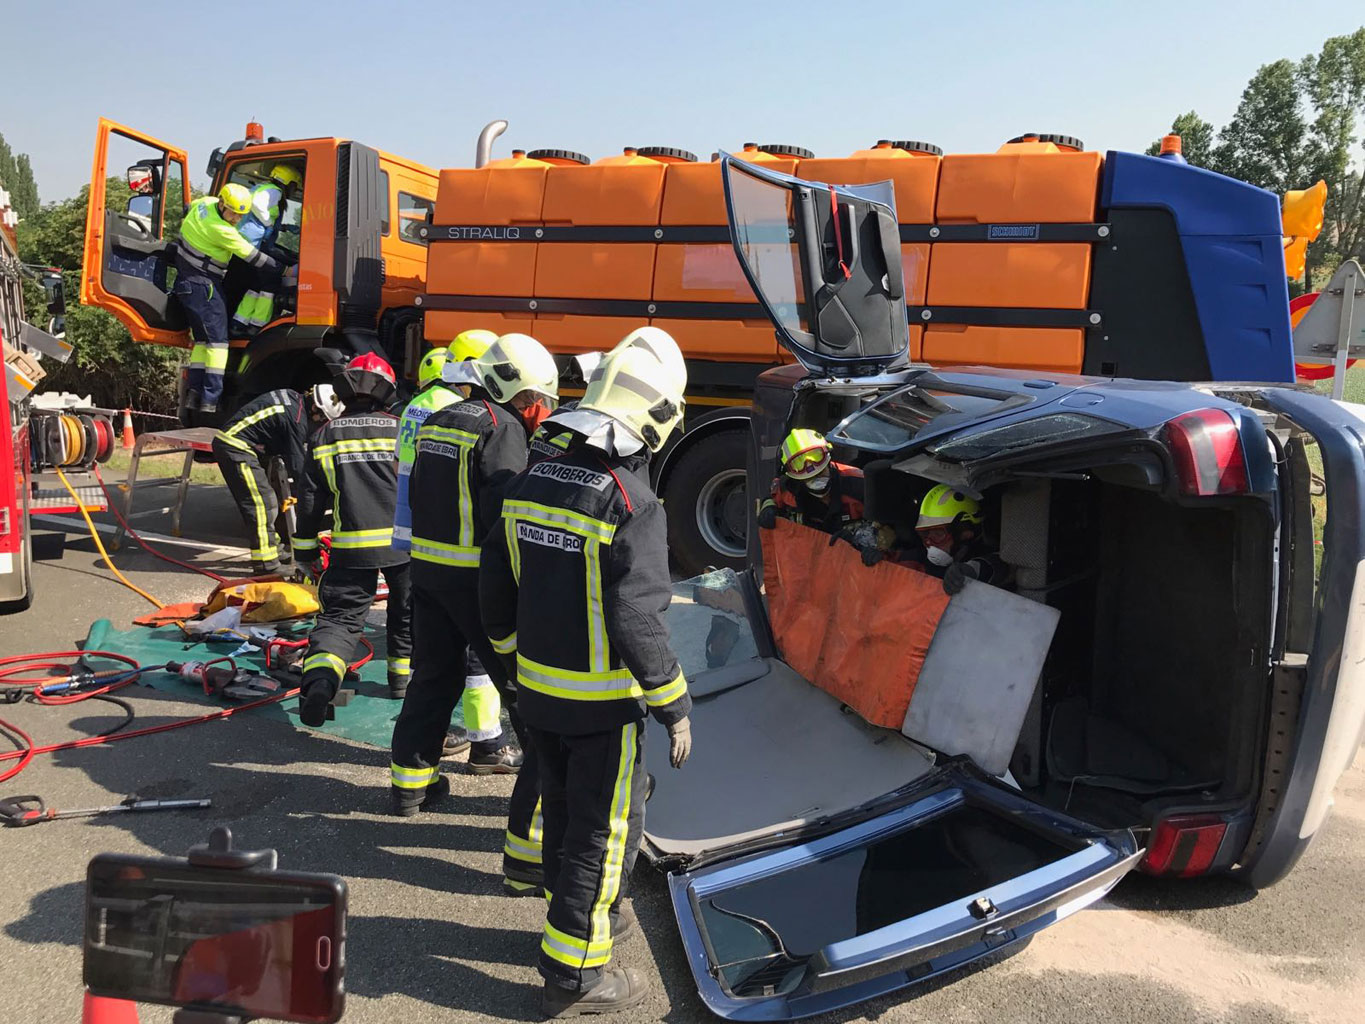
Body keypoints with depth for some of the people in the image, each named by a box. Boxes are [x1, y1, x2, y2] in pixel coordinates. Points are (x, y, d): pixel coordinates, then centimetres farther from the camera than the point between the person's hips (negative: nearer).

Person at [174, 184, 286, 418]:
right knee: (218, 338, -12)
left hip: (188, 281, 10)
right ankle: (210, 401, -18)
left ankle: (193, 394, 4)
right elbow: (251, 256, -18)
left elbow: (188, 208, 27)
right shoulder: (221, 230, -23)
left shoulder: (204, 203, 3)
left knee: (203, 338, 10)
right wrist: (283, 270, -9)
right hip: (202, 283, -10)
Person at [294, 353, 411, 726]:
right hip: (403, 543, 0)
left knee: (340, 616, 4)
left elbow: (310, 501, 6)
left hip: (351, 548, 0)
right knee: (407, 611, 22)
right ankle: (403, 675, 32)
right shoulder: (401, 431, 0)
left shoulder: (326, 436, 4)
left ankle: (319, 677, -20)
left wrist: (305, 551, 15)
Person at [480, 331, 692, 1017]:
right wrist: (674, 708, -13)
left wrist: (514, 653, 22)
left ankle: (585, 915, 43)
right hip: (601, 702, -7)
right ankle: (573, 974, 17)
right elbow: (638, 623, -23)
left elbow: (495, 586, 8)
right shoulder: (633, 508, -21)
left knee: (565, 811, 23)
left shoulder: (531, 484, 1)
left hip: (536, 689, 7)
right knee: (605, 829, 7)